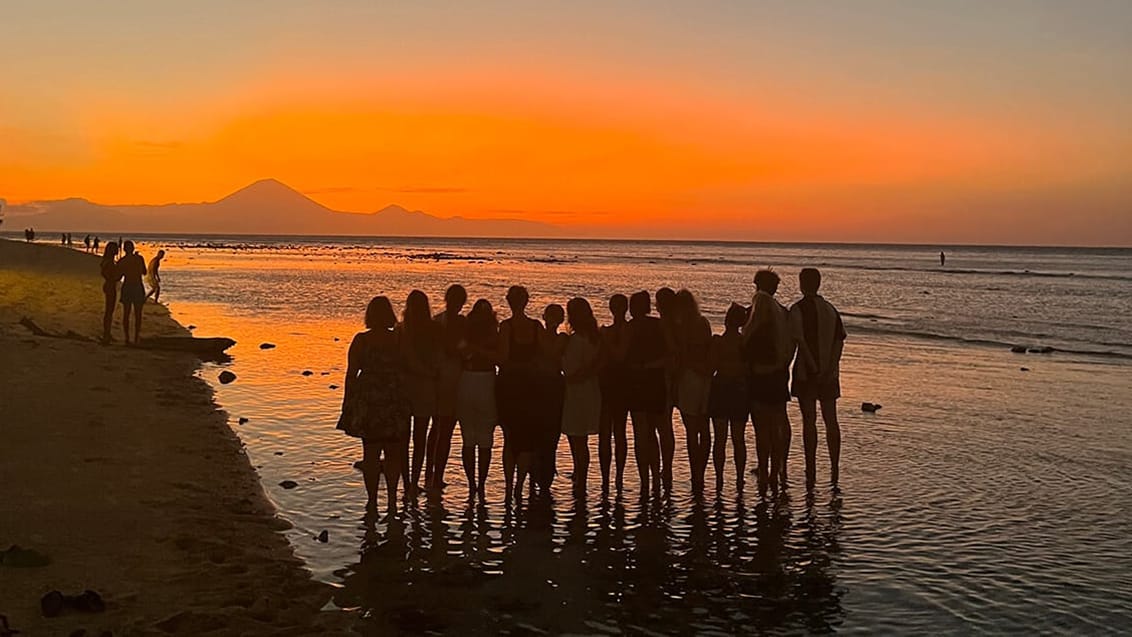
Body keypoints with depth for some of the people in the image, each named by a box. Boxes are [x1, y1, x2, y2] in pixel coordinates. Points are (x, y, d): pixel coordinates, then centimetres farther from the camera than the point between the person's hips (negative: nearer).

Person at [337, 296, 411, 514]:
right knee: (393, 453, 10)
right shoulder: (400, 340, -3)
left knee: (370, 452, 8)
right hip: (395, 403, 0)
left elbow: (351, 374, -2)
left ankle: (372, 501, 10)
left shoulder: (361, 340, -4)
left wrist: (348, 404, 6)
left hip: (367, 402, 0)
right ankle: (391, 500, 9)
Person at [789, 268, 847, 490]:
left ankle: (811, 472, 1)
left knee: (809, 421, -1)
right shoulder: (831, 309, 10)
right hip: (830, 373, 5)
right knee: (830, 420, 11)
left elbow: (801, 341, -19)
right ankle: (834, 470, 14)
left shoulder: (797, 309, -9)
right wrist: (831, 368, -4)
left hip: (807, 372, -5)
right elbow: (840, 340, 3)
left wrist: (813, 368, -18)